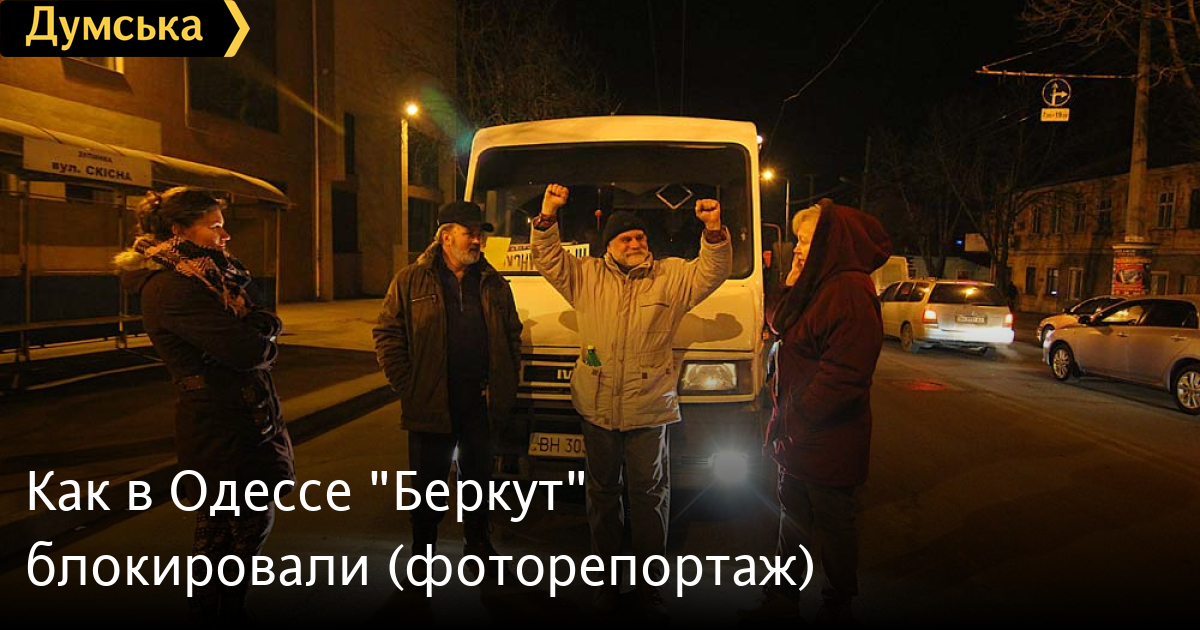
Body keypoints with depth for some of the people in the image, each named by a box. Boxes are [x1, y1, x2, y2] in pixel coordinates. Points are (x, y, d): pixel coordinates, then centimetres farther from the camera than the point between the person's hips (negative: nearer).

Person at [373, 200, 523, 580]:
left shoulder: (494, 285, 8)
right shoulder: (411, 281, -1)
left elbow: (512, 336, 13)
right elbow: (387, 335, -1)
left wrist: (503, 387, 4)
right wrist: (408, 385, -8)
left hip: (480, 404, 3)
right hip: (431, 406, -3)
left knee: (479, 478, 16)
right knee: (428, 483, 9)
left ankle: (478, 545, 35)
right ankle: (422, 554, 27)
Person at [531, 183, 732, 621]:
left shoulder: (671, 277, 4)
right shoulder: (587, 277, 5)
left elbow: (713, 272, -3)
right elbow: (548, 260, 4)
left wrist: (713, 233, -21)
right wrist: (548, 217, -11)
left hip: (649, 408, -1)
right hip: (597, 408, 1)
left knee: (650, 495, 6)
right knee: (602, 494, 13)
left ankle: (649, 586, 19)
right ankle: (607, 579, 29)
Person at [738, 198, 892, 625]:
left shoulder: (850, 291, -21)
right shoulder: (818, 285, 10)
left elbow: (846, 373, -26)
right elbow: (777, 322, 17)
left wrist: (798, 417, -20)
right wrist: (791, 284, 2)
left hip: (829, 441, -10)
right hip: (798, 436, 10)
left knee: (833, 526, 7)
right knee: (793, 517, 19)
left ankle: (838, 609, 25)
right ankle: (781, 601, 33)